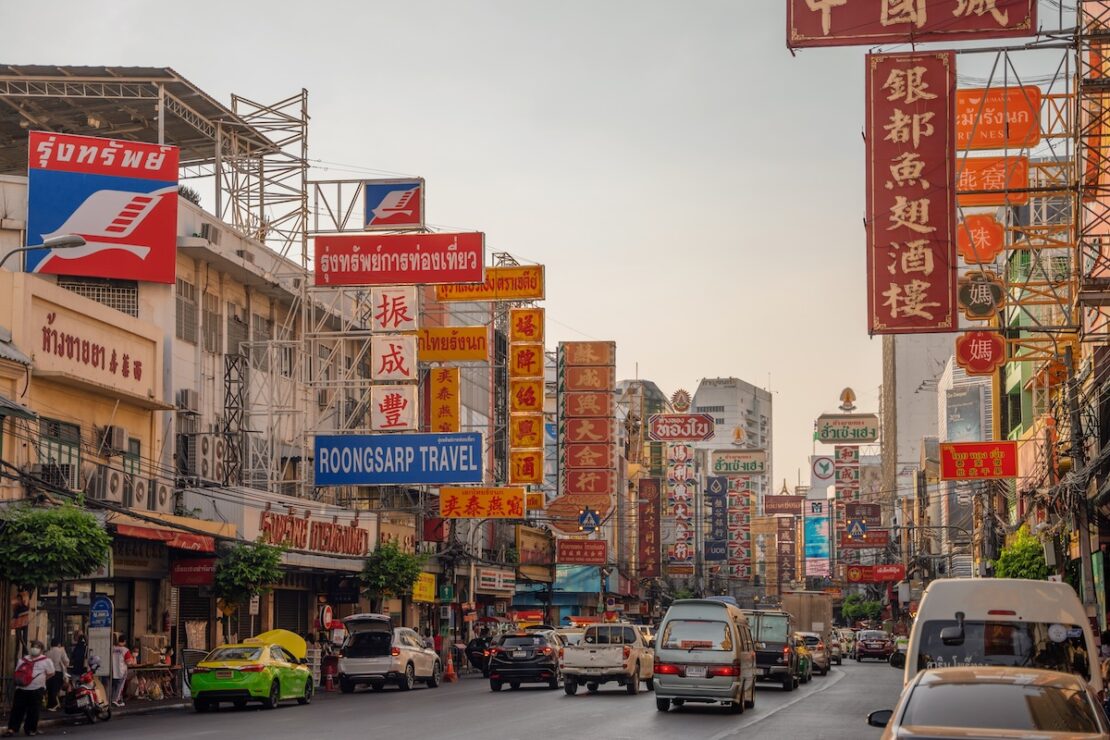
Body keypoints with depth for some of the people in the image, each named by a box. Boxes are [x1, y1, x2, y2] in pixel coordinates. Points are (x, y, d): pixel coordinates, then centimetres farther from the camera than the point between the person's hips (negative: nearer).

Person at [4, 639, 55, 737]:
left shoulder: (46, 661, 0)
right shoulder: (23, 660, 12)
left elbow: (51, 673, 5)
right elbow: (17, 672, 19)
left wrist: (41, 679, 1)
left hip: (37, 690, -3)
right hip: (21, 688, 3)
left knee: (33, 711, 2)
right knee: (17, 709, -1)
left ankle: (31, 729, 14)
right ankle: (12, 729, -2)